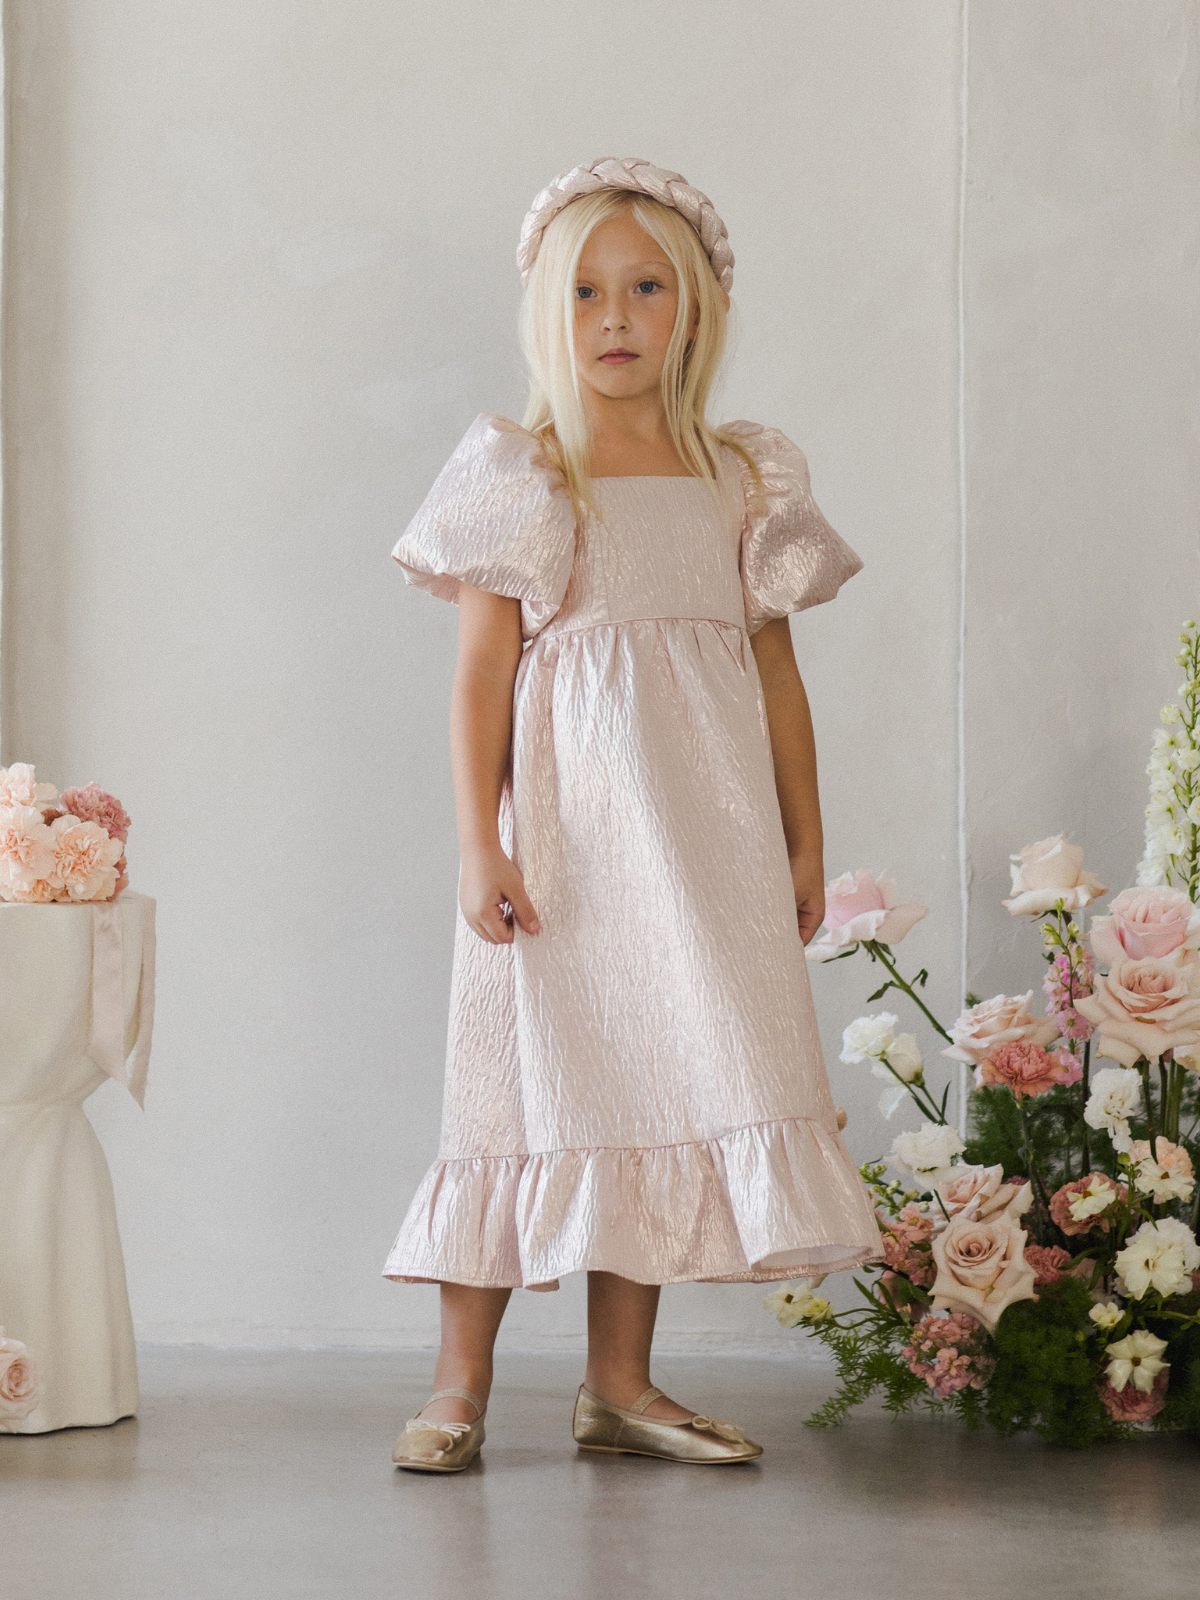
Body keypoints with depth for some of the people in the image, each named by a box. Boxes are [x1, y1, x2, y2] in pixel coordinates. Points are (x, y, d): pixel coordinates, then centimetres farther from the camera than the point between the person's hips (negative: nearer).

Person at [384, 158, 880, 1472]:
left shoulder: (742, 480, 12)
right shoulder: (518, 478, 1)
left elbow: (775, 670, 13)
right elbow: (481, 670, -3)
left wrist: (804, 844, 11)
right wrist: (481, 845, -11)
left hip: (705, 824, 4)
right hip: (567, 814, -4)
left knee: (664, 1078, 4)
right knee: (534, 1069, -4)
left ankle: (619, 1381, 13)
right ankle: (460, 1384, 5)